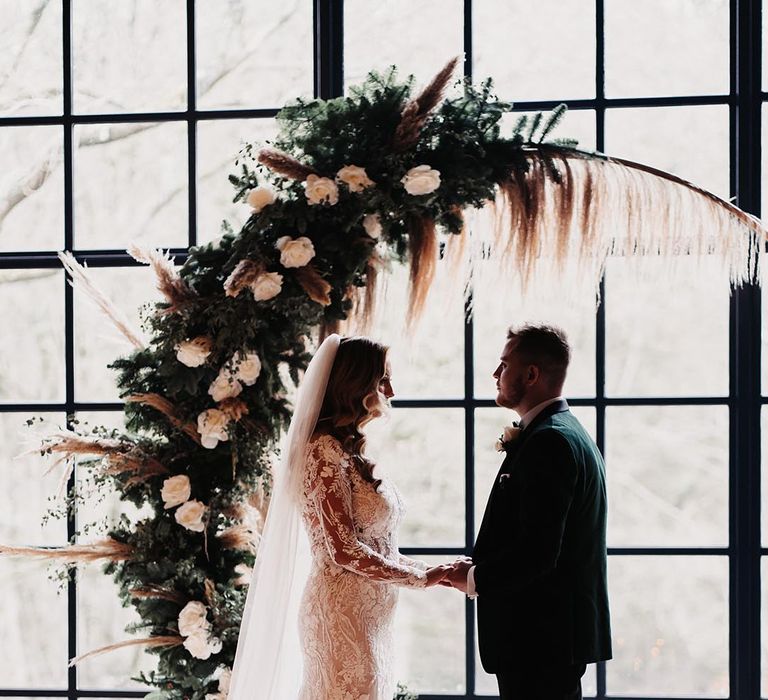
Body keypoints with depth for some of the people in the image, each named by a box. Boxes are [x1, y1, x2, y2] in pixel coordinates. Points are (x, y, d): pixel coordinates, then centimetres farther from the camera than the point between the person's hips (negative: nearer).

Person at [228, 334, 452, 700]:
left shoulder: (348, 450, 13)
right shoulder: (326, 451, -14)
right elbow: (345, 550, -19)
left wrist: (430, 571, 8)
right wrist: (421, 577, -11)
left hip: (365, 614, 9)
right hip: (343, 615, -9)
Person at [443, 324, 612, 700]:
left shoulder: (548, 442, -18)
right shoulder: (568, 433, 16)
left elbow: (536, 553, -24)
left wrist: (474, 578, -10)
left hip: (539, 637, -11)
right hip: (560, 631, 11)